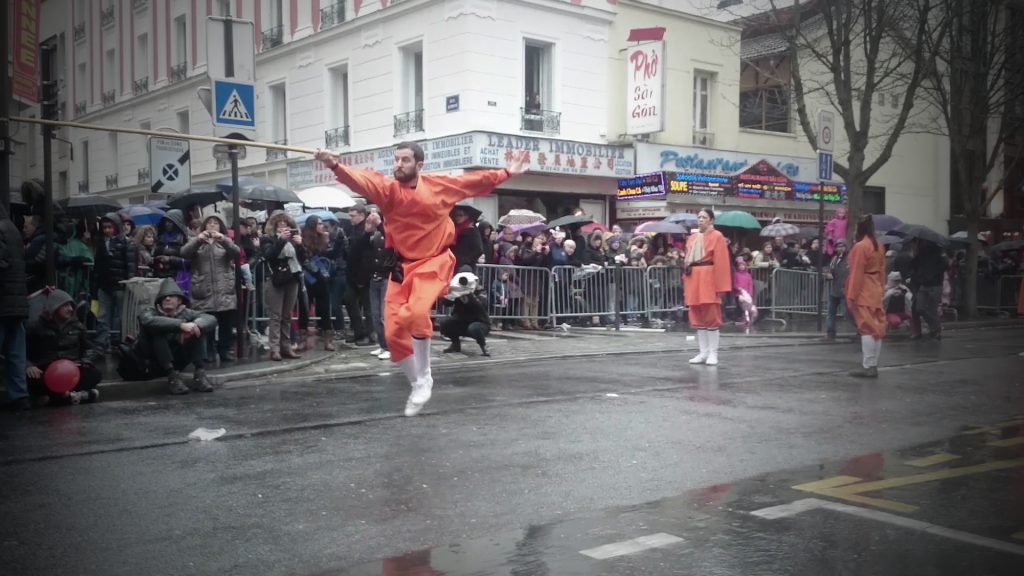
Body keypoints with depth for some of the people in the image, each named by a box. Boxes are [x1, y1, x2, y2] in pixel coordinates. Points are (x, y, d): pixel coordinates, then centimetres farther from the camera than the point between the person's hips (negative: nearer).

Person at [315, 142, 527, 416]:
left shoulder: (440, 185, -6)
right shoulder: (387, 188, -9)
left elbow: (476, 181, 9)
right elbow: (362, 180, -29)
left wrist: (507, 172, 15)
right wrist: (336, 166, -48)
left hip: (434, 262, -3)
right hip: (403, 266, 3)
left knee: (416, 312, -30)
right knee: (393, 332, 0)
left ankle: (424, 376, -8)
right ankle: (418, 385, 22)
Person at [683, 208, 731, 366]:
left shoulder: (717, 236, -3)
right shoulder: (692, 238, 15)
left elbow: (721, 262, -9)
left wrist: (720, 286, -14)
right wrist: (686, 284, 11)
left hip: (709, 280, -6)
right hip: (693, 280, 6)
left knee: (711, 317, -3)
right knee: (698, 317, 8)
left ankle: (713, 353, 3)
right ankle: (703, 352, 15)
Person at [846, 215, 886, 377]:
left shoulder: (860, 246, -15)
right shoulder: (879, 247, 10)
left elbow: (856, 273, -16)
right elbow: (882, 271, 13)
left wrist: (851, 297, -13)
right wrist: (880, 289, 19)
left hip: (863, 294, -8)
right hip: (876, 293, 8)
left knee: (866, 329, -8)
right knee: (877, 328, 9)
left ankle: (868, 367, -7)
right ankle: (873, 365, 15)